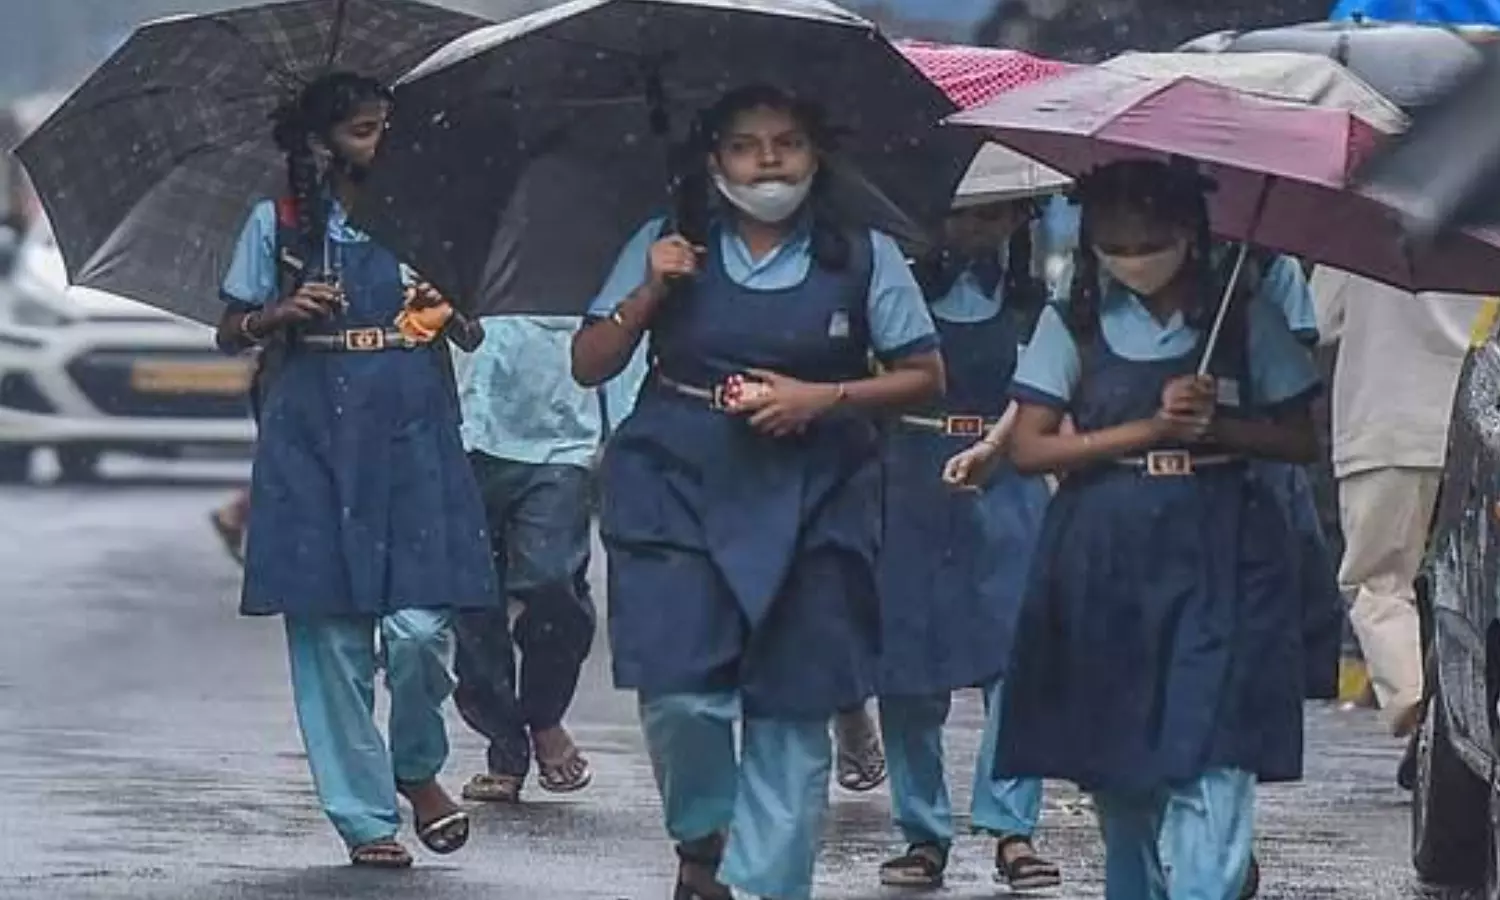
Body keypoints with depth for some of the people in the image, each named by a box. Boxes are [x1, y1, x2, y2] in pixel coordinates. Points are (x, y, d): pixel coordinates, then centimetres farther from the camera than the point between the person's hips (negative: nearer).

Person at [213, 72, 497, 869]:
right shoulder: (279, 224, 7)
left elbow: (471, 335, 13)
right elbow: (231, 333, 10)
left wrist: (446, 311, -10)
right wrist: (282, 314, -10)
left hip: (412, 439, 1)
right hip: (315, 441, -1)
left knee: (418, 624, -11)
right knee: (331, 632, -2)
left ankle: (418, 767, 16)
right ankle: (365, 817, 6)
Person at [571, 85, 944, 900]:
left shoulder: (865, 258, 5)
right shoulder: (667, 247, 7)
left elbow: (923, 376, 5)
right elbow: (588, 366, 7)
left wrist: (824, 398, -10)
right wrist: (650, 292, -9)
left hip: (810, 504, 0)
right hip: (677, 491, 0)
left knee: (792, 709, 0)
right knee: (679, 692, -14)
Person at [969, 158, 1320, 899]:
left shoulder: (1246, 323, 5)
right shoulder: (1072, 326, 5)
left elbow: (1301, 441, 6)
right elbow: (1029, 448, -2)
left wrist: (1215, 425, -11)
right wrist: (1150, 429, -10)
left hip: (1216, 566, -2)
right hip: (1105, 568, 2)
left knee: (1209, 768, -15)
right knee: (1117, 768, 8)